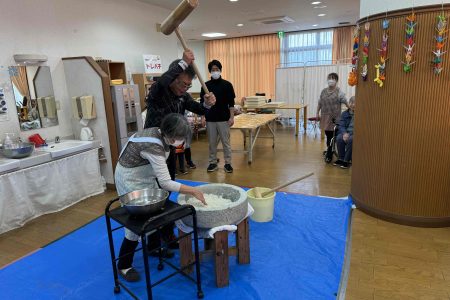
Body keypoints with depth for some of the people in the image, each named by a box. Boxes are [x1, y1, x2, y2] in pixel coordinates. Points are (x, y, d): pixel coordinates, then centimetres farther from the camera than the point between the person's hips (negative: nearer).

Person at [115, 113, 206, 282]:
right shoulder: (154, 147, -35)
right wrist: (194, 191, -33)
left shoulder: (158, 132, -9)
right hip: (130, 179, -9)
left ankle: (154, 247, 37)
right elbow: (165, 183, -38)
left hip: (144, 175, 9)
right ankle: (123, 266, 14)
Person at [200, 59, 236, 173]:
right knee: (212, 142, 9)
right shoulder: (206, 85, 4)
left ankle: (228, 163, 13)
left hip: (224, 119, -2)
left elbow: (231, 103, -2)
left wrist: (231, 117, -8)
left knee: (226, 142, 3)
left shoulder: (227, 84, -1)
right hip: (210, 119, 2)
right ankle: (213, 163, 20)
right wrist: (202, 116, 0)